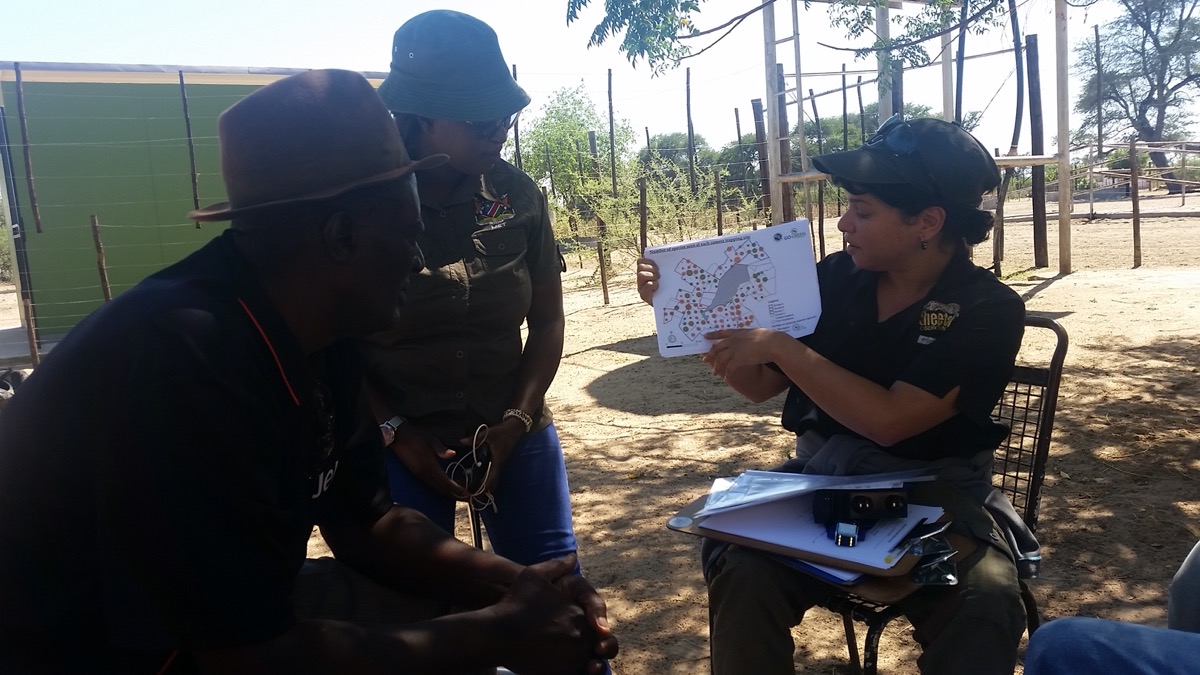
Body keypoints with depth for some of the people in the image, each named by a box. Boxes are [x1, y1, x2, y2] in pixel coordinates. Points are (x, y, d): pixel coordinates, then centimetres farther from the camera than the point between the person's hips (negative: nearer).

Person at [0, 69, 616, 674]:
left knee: (462, 611, 4)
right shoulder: (185, 366, -32)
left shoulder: (312, 329, -6)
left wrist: (511, 585, -10)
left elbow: (365, 523, 2)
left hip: (239, 613, 7)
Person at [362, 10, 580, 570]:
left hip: (513, 434, 3)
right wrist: (395, 433, -12)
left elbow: (547, 321, 3)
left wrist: (517, 422, -8)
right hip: (400, 445, -2)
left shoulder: (517, 195, -5)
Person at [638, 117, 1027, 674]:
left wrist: (781, 346, -20)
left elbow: (888, 420, -22)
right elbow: (760, 384, 8)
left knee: (985, 601, -32)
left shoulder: (989, 310, -10)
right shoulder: (837, 277, 1)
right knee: (740, 568, -27)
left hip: (931, 493, -2)